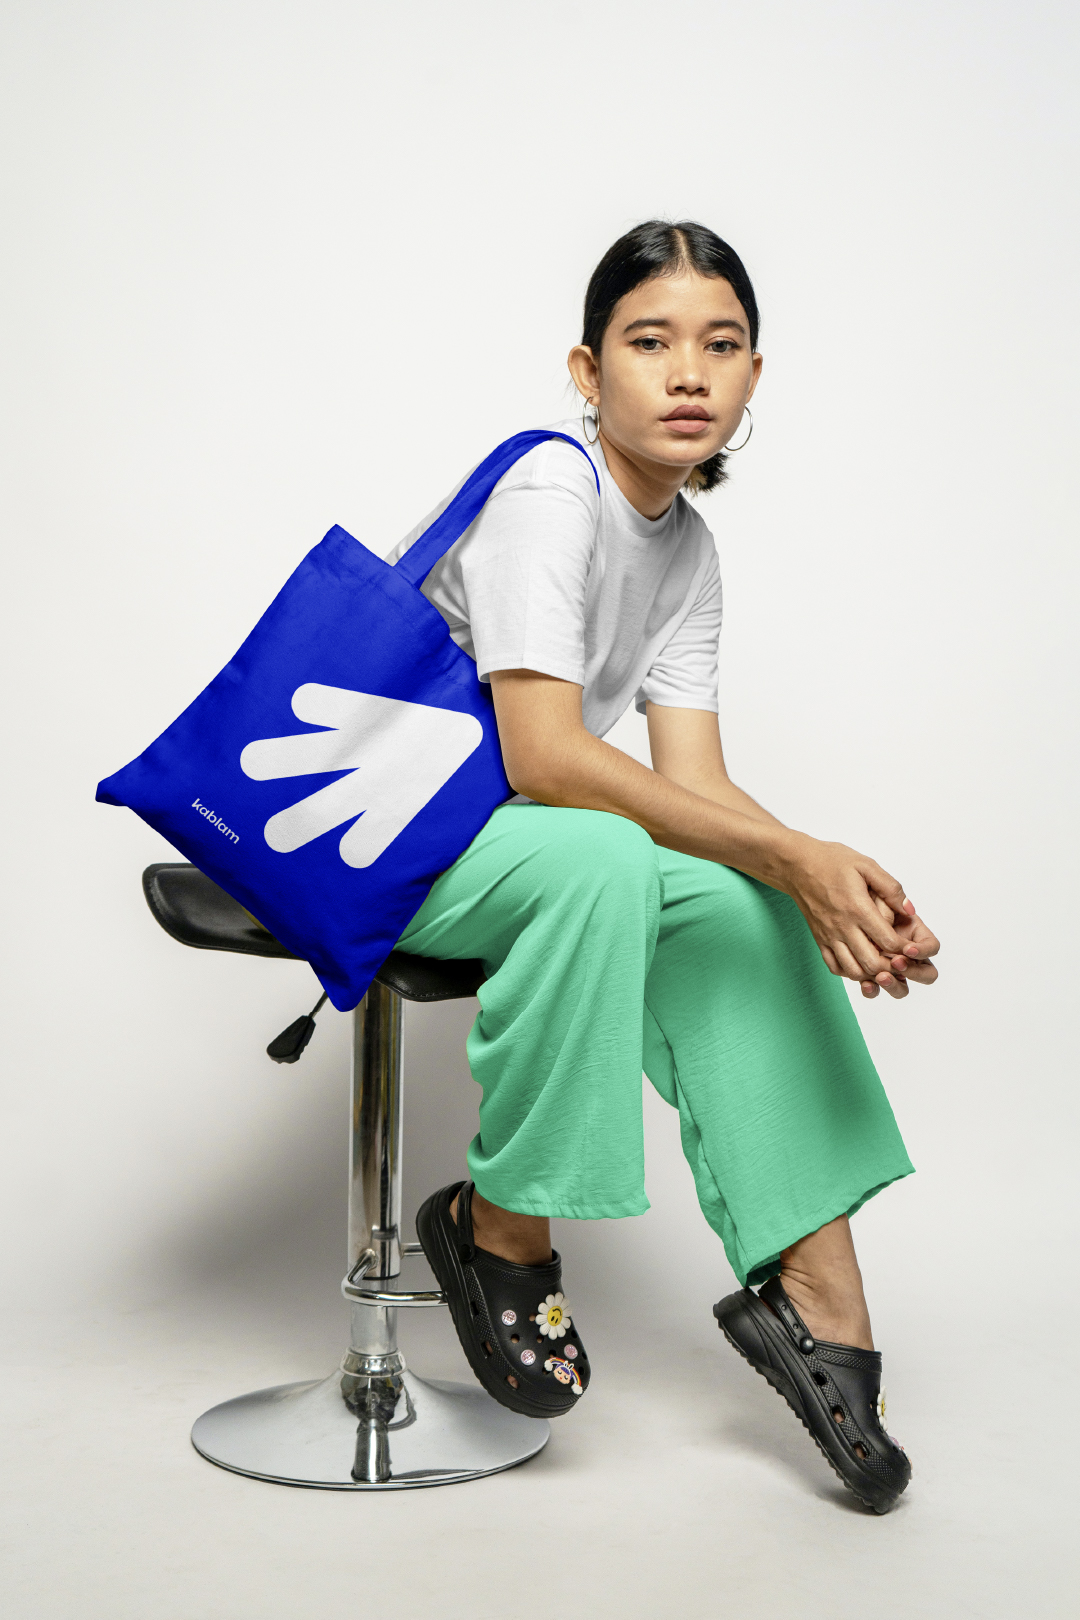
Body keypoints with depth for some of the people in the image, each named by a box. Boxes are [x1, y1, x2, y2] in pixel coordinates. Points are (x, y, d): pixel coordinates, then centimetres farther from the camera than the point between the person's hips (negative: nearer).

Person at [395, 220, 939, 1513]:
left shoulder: (687, 549, 6)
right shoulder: (547, 489, -19)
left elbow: (696, 782, -4)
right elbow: (546, 755, -30)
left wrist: (834, 884, -23)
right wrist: (793, 856, -33)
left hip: (486, 827, 7)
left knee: (744, 903, -15)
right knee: (603, 860, -34)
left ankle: (813, 1277, -9)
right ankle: (502, 1227, -15)